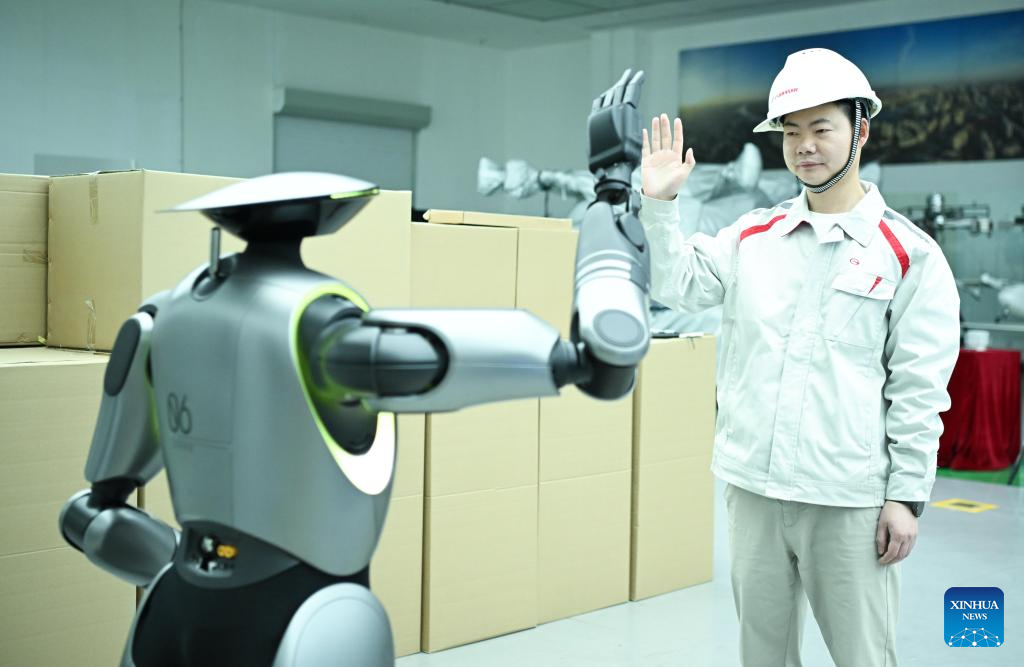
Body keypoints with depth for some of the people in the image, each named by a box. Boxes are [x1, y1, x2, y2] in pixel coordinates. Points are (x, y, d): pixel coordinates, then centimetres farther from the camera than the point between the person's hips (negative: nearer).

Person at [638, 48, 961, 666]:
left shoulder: (910, 254, -4)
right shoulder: (753, 236, 9)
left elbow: (919, 390, -5)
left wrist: (907, 496, -8)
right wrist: (659, 203, -6)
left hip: (849, 500, -4)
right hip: (754, 488, 4)